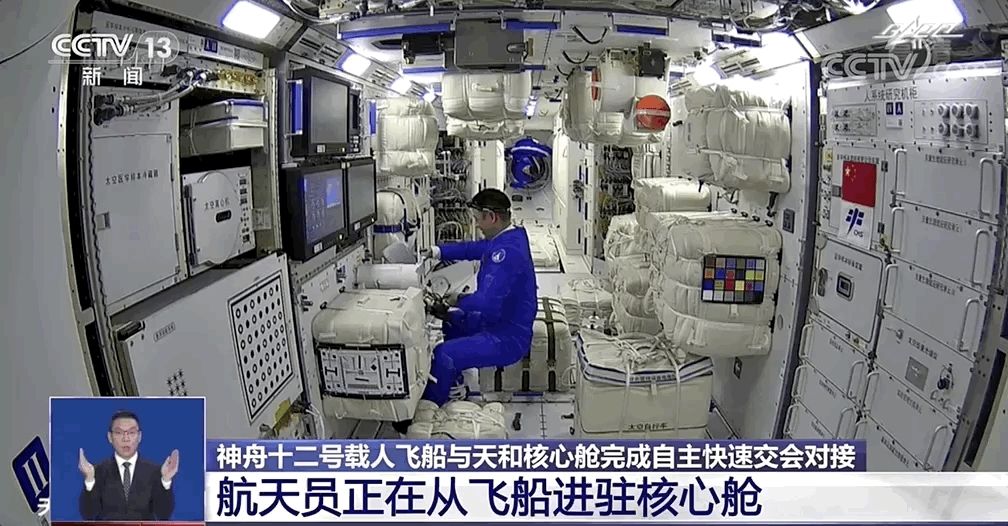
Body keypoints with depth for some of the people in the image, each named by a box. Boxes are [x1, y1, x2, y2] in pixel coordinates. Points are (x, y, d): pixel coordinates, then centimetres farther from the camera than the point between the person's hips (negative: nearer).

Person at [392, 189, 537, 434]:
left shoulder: (507, 251, -29)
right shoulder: (509, 237, 4)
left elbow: (487, 301, -37)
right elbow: (474, 248, 20)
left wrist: (456, 302, -22)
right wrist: (437, 252, 14)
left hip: (507, 339, -11)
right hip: (499, 323, 11)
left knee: (444, 355, -22)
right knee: (449, 322, 26)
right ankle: (452, 388, 38)